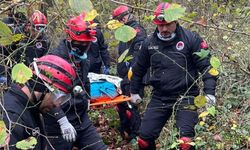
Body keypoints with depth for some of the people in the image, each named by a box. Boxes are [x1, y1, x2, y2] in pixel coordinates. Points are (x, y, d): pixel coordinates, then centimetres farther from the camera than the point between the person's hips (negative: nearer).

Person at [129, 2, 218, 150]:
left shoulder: (191, 39, -9)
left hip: (185, 97, -4)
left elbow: (205, 65, -7)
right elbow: (139, 68, 19)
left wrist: (209, 92, -16)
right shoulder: (149, 43, 4)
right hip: (159, 98, 4)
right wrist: (134, 91, 24)